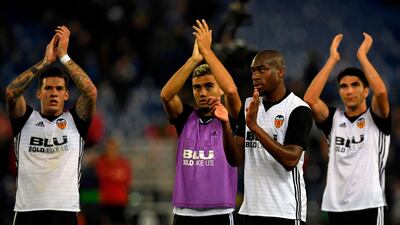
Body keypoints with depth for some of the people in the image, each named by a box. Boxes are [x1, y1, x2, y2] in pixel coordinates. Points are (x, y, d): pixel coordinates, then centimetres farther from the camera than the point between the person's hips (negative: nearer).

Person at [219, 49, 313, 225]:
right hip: (250, 210, 6)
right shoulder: (249, 105, 11)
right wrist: (226, 124, -10)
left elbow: (291, 160, -20)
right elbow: (236, 160, 7)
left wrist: (254, 126, -23)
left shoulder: (298, 110, -9)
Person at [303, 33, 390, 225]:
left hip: (368, 204, -4)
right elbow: (309, 99, -5)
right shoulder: (334, 119, 12)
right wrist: (332, 59, -2)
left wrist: (362, 55, -8)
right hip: (336, 205, 4)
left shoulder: (376, 118, 3)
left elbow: (381, 92, -18)